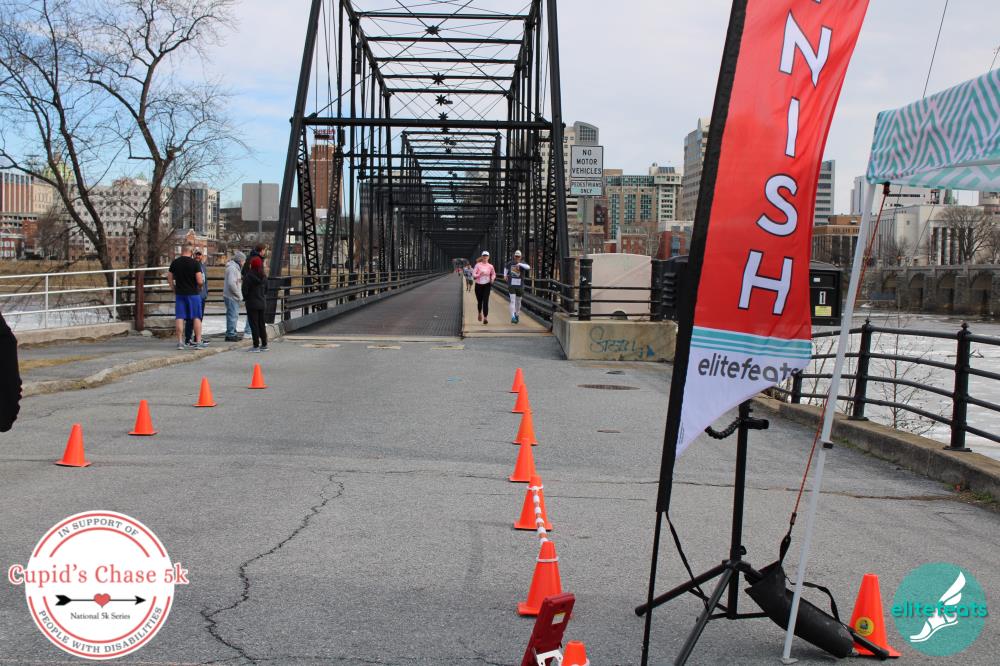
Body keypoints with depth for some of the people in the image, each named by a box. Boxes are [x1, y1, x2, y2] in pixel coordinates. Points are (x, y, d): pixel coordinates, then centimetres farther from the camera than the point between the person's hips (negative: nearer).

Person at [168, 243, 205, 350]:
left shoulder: (174, 263, 3)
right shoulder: (195, 263, -9)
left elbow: (170, 279, 8)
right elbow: (200, 281, -14)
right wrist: (202, 278, 8)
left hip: (179, 293, 3)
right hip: (193, 293, -3)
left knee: (179, 317, 6)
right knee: (197, 317, 4)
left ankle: (180, 342, 4)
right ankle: (198, 342, 2)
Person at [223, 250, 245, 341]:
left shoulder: (236, 267, 18)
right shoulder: (232, 268, -16)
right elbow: (231, 283, -24)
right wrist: (239, 295, -17)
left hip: (234, 296, 11)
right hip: (231, 296, -11)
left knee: (234, 315, 15)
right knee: (233, 315, -8)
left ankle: (232, 333, 22)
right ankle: (230, 334, -6)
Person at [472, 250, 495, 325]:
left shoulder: (490, 266, 2)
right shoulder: (478, 265, -1)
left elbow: (493, 274, 16)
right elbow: (473, 274, -4)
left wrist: (492, 278, -5)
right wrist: (479, 274, -22)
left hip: (487, 285, -1)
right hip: (478, 285, 1)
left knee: (485, 301, -11)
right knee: (479, 301, 11)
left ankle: (485, 318, -13)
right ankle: (480, 313, 41)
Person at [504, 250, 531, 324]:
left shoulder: (522, 264, -4)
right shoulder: (510, 263, 3)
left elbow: (528, 267, -28)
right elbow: (506, 268, 27)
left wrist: (520, 264, -40)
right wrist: (505, 275, 11)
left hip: (520, 285, 0)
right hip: (512, 285, 0)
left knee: (518, 301, 14)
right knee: (512, 301, -13)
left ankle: (517, 315, 38)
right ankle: (513, 317, -20)